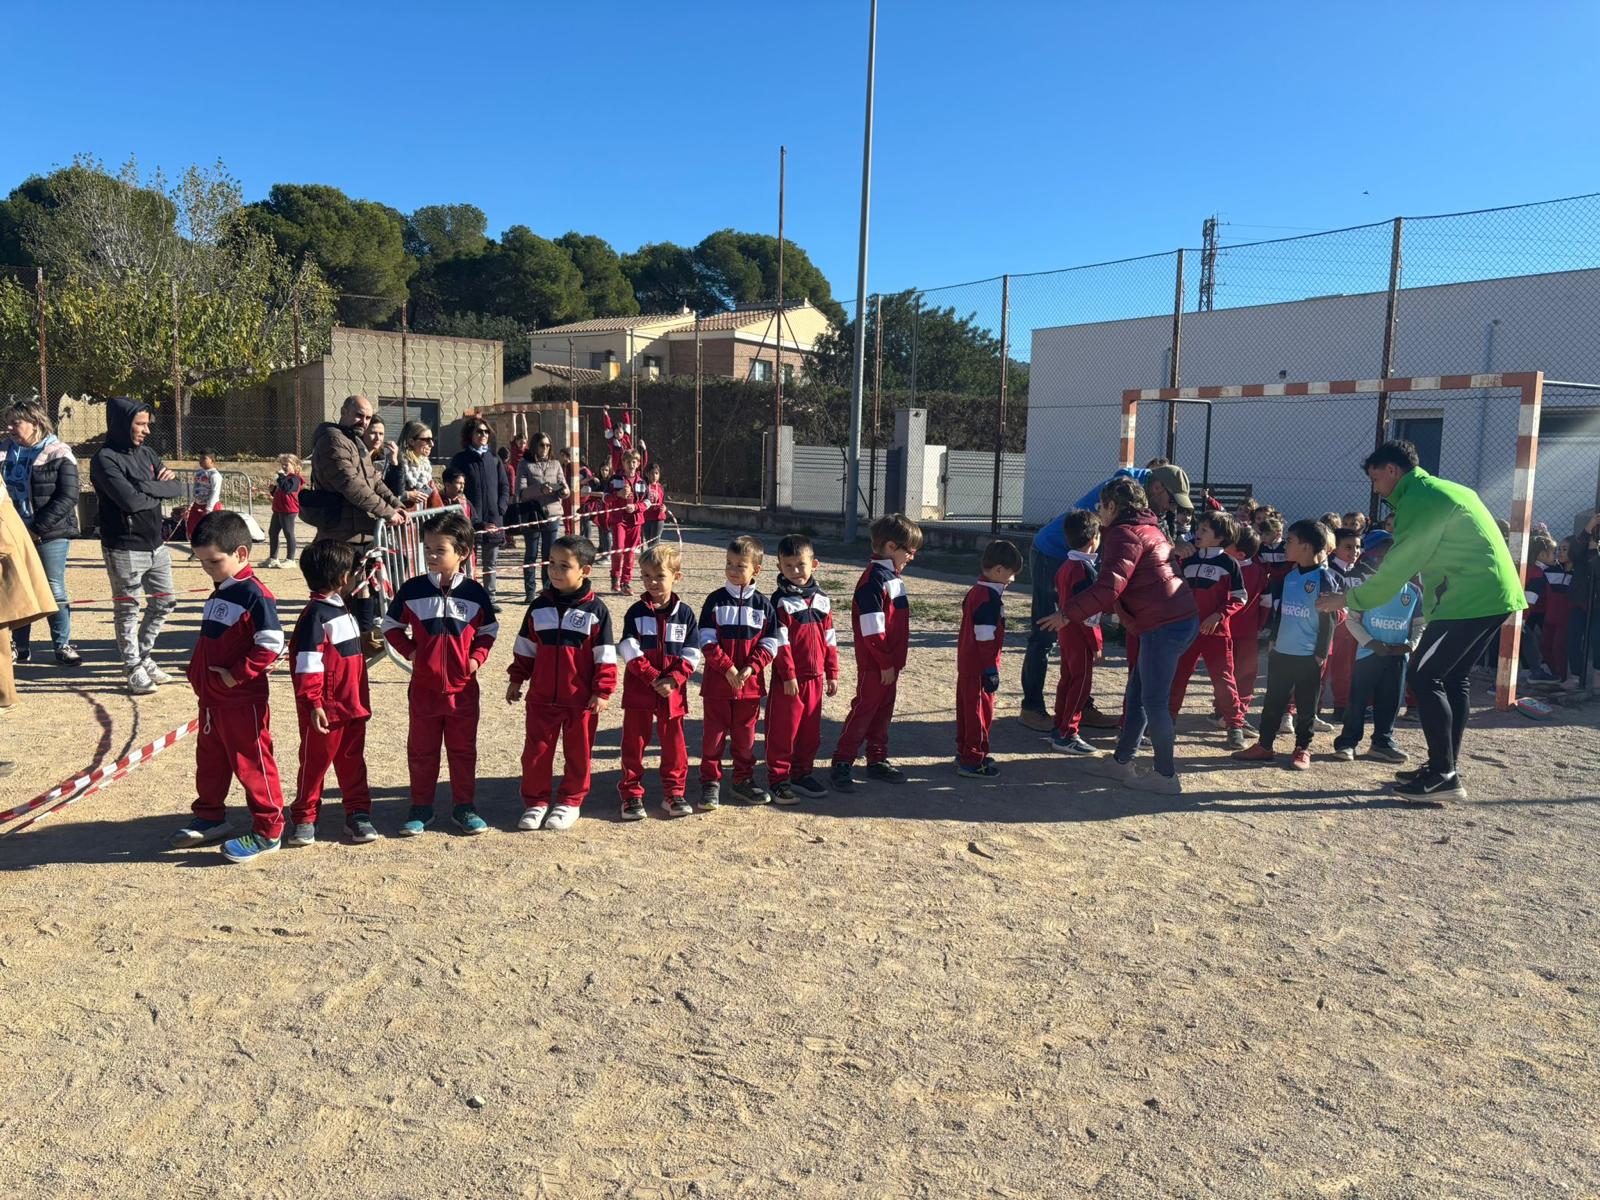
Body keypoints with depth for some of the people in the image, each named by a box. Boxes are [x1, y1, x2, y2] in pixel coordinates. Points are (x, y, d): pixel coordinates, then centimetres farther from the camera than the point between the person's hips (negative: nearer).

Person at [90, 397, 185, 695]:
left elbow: (177, 489, 4)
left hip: (156, 545, 7)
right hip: (125, 549, -7)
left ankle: (143, 657, 30)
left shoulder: (147, 453, 10)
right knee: (127, 610, 3)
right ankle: (134, 669, 12)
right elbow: (131, 500, -22)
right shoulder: (105, 459, -12)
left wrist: (146, 487, -13)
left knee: (163, 603, 15)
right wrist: (158, 490, -4)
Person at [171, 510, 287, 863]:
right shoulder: (218, 593, 8)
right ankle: (210, 817, 35)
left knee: (251, 763, 0)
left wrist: (236, 675, -21)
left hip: (243, 700, -9)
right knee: (210, 759, 20)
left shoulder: (255, 595, -18)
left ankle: (267, 831, 9)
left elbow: (270, 646, -23)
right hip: (211, 698, 9)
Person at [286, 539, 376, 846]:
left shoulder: (342, 609, 13)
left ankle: (358, 813, 21)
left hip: (352, 705, 8)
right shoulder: (315, 615, -17)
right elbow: (307, 665, -21)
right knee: (315, 762, 6)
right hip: (325, 709, -8)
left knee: (353, 761, 13)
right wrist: (313, 705, -22)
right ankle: (304, 819, 19)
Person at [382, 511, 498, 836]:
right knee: (421, 750, 10)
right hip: (423, 687, 0)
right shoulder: (411, 590, -4)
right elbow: (391, 625, 7)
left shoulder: (475, 593, -4)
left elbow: (488, 630, 8)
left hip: (463, 687, 0)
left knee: (463, 750, 10)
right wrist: (409, 651, -7)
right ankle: (421, 808, 23)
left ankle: (464, 807, 22)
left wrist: (477, 657, -7)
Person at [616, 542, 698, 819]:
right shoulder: (636, 612, -1)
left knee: (674, 743, 7)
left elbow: (691, 655, -1)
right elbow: (630, 651, -8)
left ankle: (674, 793, 20)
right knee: (634, 742, 5)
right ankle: (631, 794, 16)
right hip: (638, 691, -1)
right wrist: (653, 677, -17)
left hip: (673, 691, 1)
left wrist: (673, 680, -14)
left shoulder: (685, 613, 1)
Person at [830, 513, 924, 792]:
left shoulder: (894, 577, 12)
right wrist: (885, 662, -18)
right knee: (863, 709, -3)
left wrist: (895, 660, 17)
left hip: (890, 662, 9)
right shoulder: (874, 578, -19)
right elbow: (872, 629, -21)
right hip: (874, 664, -9)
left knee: (883, 711, 16)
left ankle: (877, 761, 26)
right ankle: (841, 764, 4)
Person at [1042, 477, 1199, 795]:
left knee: (1154, 702, -3)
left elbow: (1109, 587, -21)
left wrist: (1067, 613, -14)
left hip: (1164, 625, -10)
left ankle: (1167, 776, 6)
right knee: (1136, 694, 16)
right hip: (1180, 619, 10)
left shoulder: (1125, 534, -11)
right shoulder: (1149, 529, 21)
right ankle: (1122, 762, 25)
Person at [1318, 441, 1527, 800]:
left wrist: (1349, 599, -6)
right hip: (1492, 594, 10)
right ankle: (1444, 768, 19)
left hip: (1471, 598, -10)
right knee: (1453, 677, 15)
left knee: (1424, 676, -8)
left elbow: (1397, 567, -13)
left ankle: (1444, 775, -7)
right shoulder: (1445, 489, 20)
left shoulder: (1418, 499, -12)